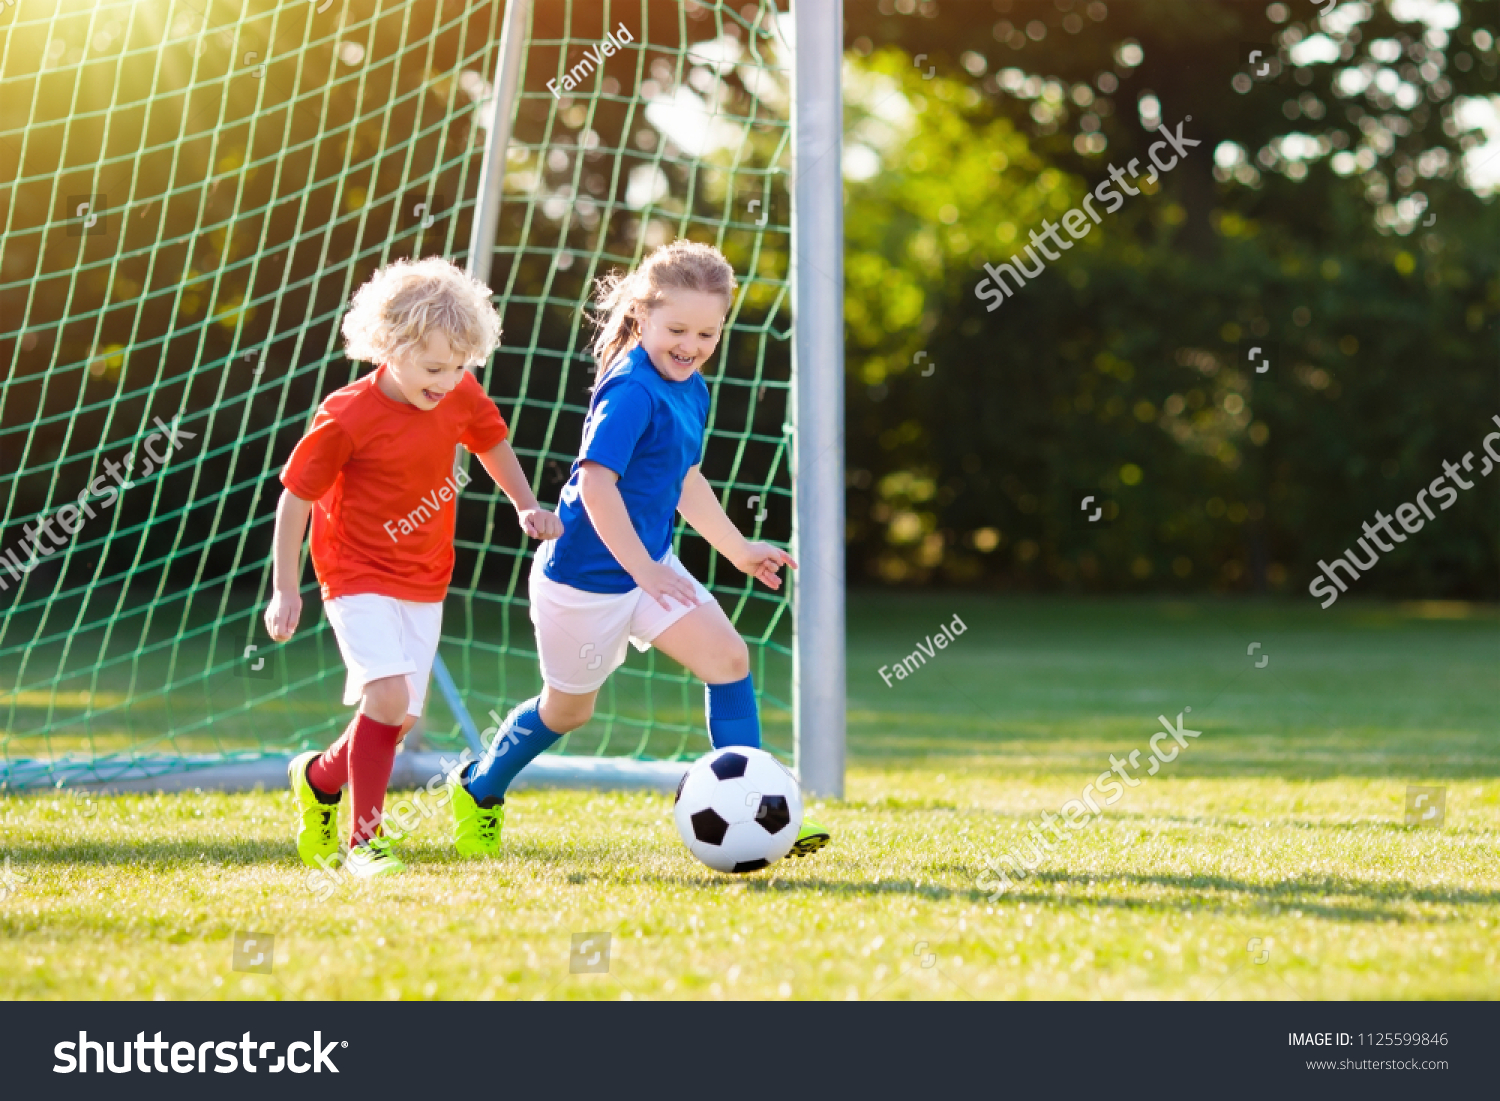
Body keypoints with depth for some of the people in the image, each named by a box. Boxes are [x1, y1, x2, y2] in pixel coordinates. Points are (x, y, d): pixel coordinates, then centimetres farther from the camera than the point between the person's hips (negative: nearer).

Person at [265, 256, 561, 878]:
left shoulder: (461, 397, -7)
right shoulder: (347, 417, -22)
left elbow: (491, 441, 17)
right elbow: (295, 496, -12)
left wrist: (526, 506, 8)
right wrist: (285, 590, -9)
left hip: (424, 583, 6)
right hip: (358, 577, -6)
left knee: (398, 719, 5)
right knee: (388, 695, -24)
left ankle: (318, 778, 35)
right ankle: (363, 839, -12)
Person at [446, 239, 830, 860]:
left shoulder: (691, 390, 6)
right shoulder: (631, 392, -24)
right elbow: (596, 481, -32)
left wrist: (738, 549, 25)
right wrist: (643, 569, -33)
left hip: (649, 565, 8)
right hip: (586, 579, -8)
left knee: (728, 656, -6)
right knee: (569, 709, 10)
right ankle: (479, 790, 36)